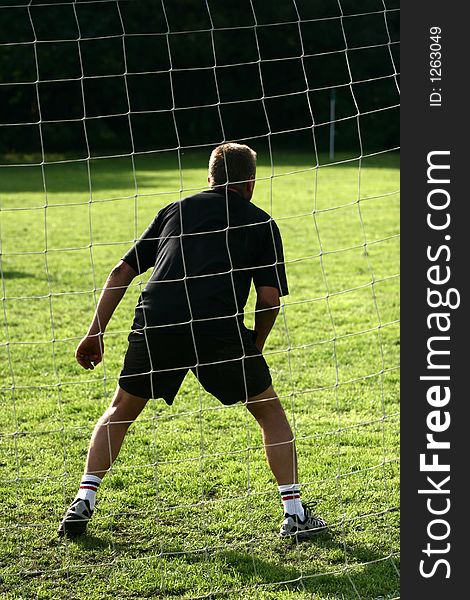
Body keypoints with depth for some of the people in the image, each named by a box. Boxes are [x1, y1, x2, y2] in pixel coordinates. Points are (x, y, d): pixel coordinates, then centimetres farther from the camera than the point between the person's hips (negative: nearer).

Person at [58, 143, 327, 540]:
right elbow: (270, 296, 5)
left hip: (155, 324, 2)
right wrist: (255, 348, 21)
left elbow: (122, 271, 20)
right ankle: (294, 512, 13)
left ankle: (84, 502, 16)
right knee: (270, 412, 17)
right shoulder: (261, 223, 17)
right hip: (220, 329, -2)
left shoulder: (176, 209, 25)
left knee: (120, 412, 23)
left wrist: (96, 333, 23)